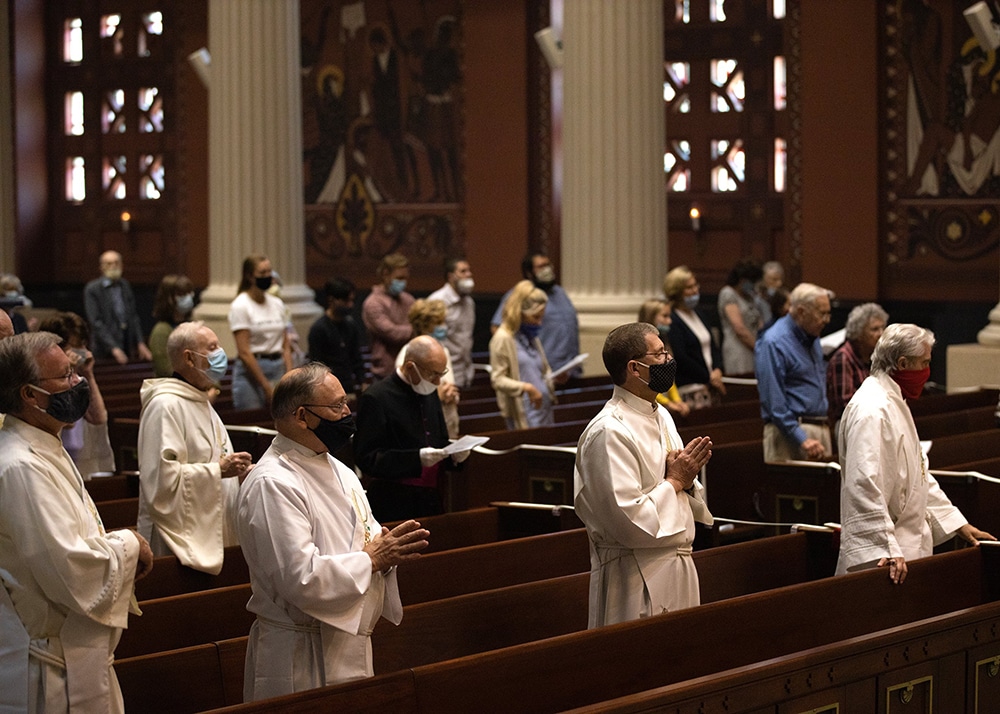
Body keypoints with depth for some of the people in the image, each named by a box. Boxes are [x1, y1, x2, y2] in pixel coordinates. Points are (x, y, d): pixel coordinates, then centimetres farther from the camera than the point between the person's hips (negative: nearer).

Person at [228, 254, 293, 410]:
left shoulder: (277, 303, 11)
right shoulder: (240, 306, -6)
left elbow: (286, 346, 12)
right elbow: (244, 352, -11)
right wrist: (266, 386, -13)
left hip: (278, 368, 5)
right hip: (251, 371, -5)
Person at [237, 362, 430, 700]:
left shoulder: (337, 470, 11)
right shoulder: (271, 485, -19)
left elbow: (364, 540, 17)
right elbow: (300, 578, -27)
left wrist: (390, 549, -6)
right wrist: (373, 558, -19)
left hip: (352, 643, 9)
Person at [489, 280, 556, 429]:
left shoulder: (532, 337, 16)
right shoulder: (503, 339, -8)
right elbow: (497, 380, -12)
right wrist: (526, 387, -25)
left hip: (545, 408, 8)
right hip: (524, 412, -8)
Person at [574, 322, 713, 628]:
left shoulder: (661, 416, 11)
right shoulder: (609, 432, -19)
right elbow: (628, 520, -24)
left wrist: (687, 476, -2)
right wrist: (675, 481, -13)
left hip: (677, 566, 9)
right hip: (638, 579, -9)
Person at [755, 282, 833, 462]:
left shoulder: (813, 339, 16)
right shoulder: (773, 343, -12)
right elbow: (774, 402, -17)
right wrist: (802, 439, -20)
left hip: (821, 428, 8)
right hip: (789, 432, -8)